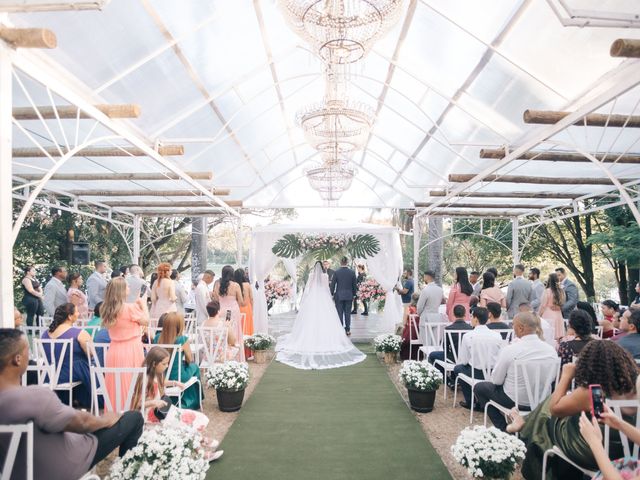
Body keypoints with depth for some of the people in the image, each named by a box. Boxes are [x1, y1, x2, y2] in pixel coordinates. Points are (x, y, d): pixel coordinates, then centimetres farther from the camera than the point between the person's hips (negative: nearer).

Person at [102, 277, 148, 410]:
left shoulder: (106, 309, 4)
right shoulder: (130, 308, -16)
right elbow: (146, 321, -3)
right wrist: (143, 304, 6)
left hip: (114, 352, 6)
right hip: (131, 351, -6)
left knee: (116, 386, 14)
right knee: (131, 385, 4)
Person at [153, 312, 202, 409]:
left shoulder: (157, 337, -9)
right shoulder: (183, 339, -22)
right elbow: (190, 359, -7)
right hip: (177, 377, -5)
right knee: (195, 367, 26)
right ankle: (191, 402, 40)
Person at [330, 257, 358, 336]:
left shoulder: (336, 272, -8)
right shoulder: (352, 272, -2)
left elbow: (332, 285, -4)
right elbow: (354, 285, 4)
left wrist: (331, 294, 6)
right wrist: (354, 294, 15)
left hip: (339, 296, -2)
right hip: (349, 296, 2)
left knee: (340, 313, 4)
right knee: (347, 313, 8)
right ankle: (347, 330, 12)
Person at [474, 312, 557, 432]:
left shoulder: (509, 350, -24)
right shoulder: (551, 350, -11)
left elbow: (496, 381, -13)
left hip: (516, 401, -5)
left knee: (480, 387, 16)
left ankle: (504, 429, 14)